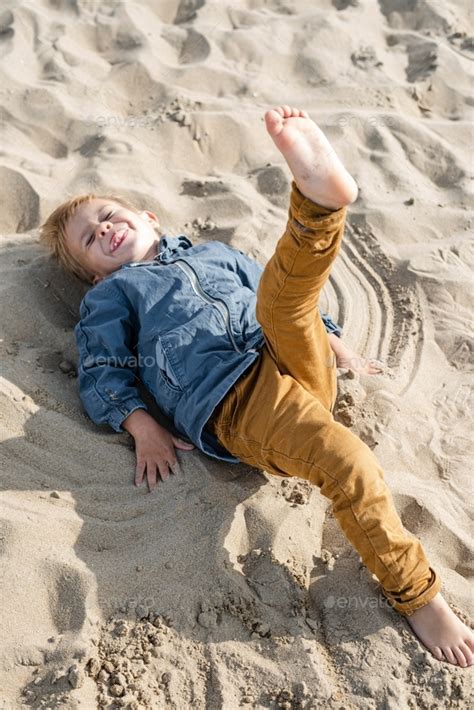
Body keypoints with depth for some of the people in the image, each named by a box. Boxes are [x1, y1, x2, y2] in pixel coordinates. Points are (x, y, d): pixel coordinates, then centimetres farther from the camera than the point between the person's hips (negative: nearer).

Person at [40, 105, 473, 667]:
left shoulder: (215, 253, 35)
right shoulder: (109, 296, 25)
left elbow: (298, 305, 35)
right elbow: (101, 375, 11)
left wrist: (340, 352, 21)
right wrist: (141, 427, -7)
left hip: (298, 365, 4)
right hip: (230, 402, -4)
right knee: (346, 462, -29)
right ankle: (416, 596, -19)